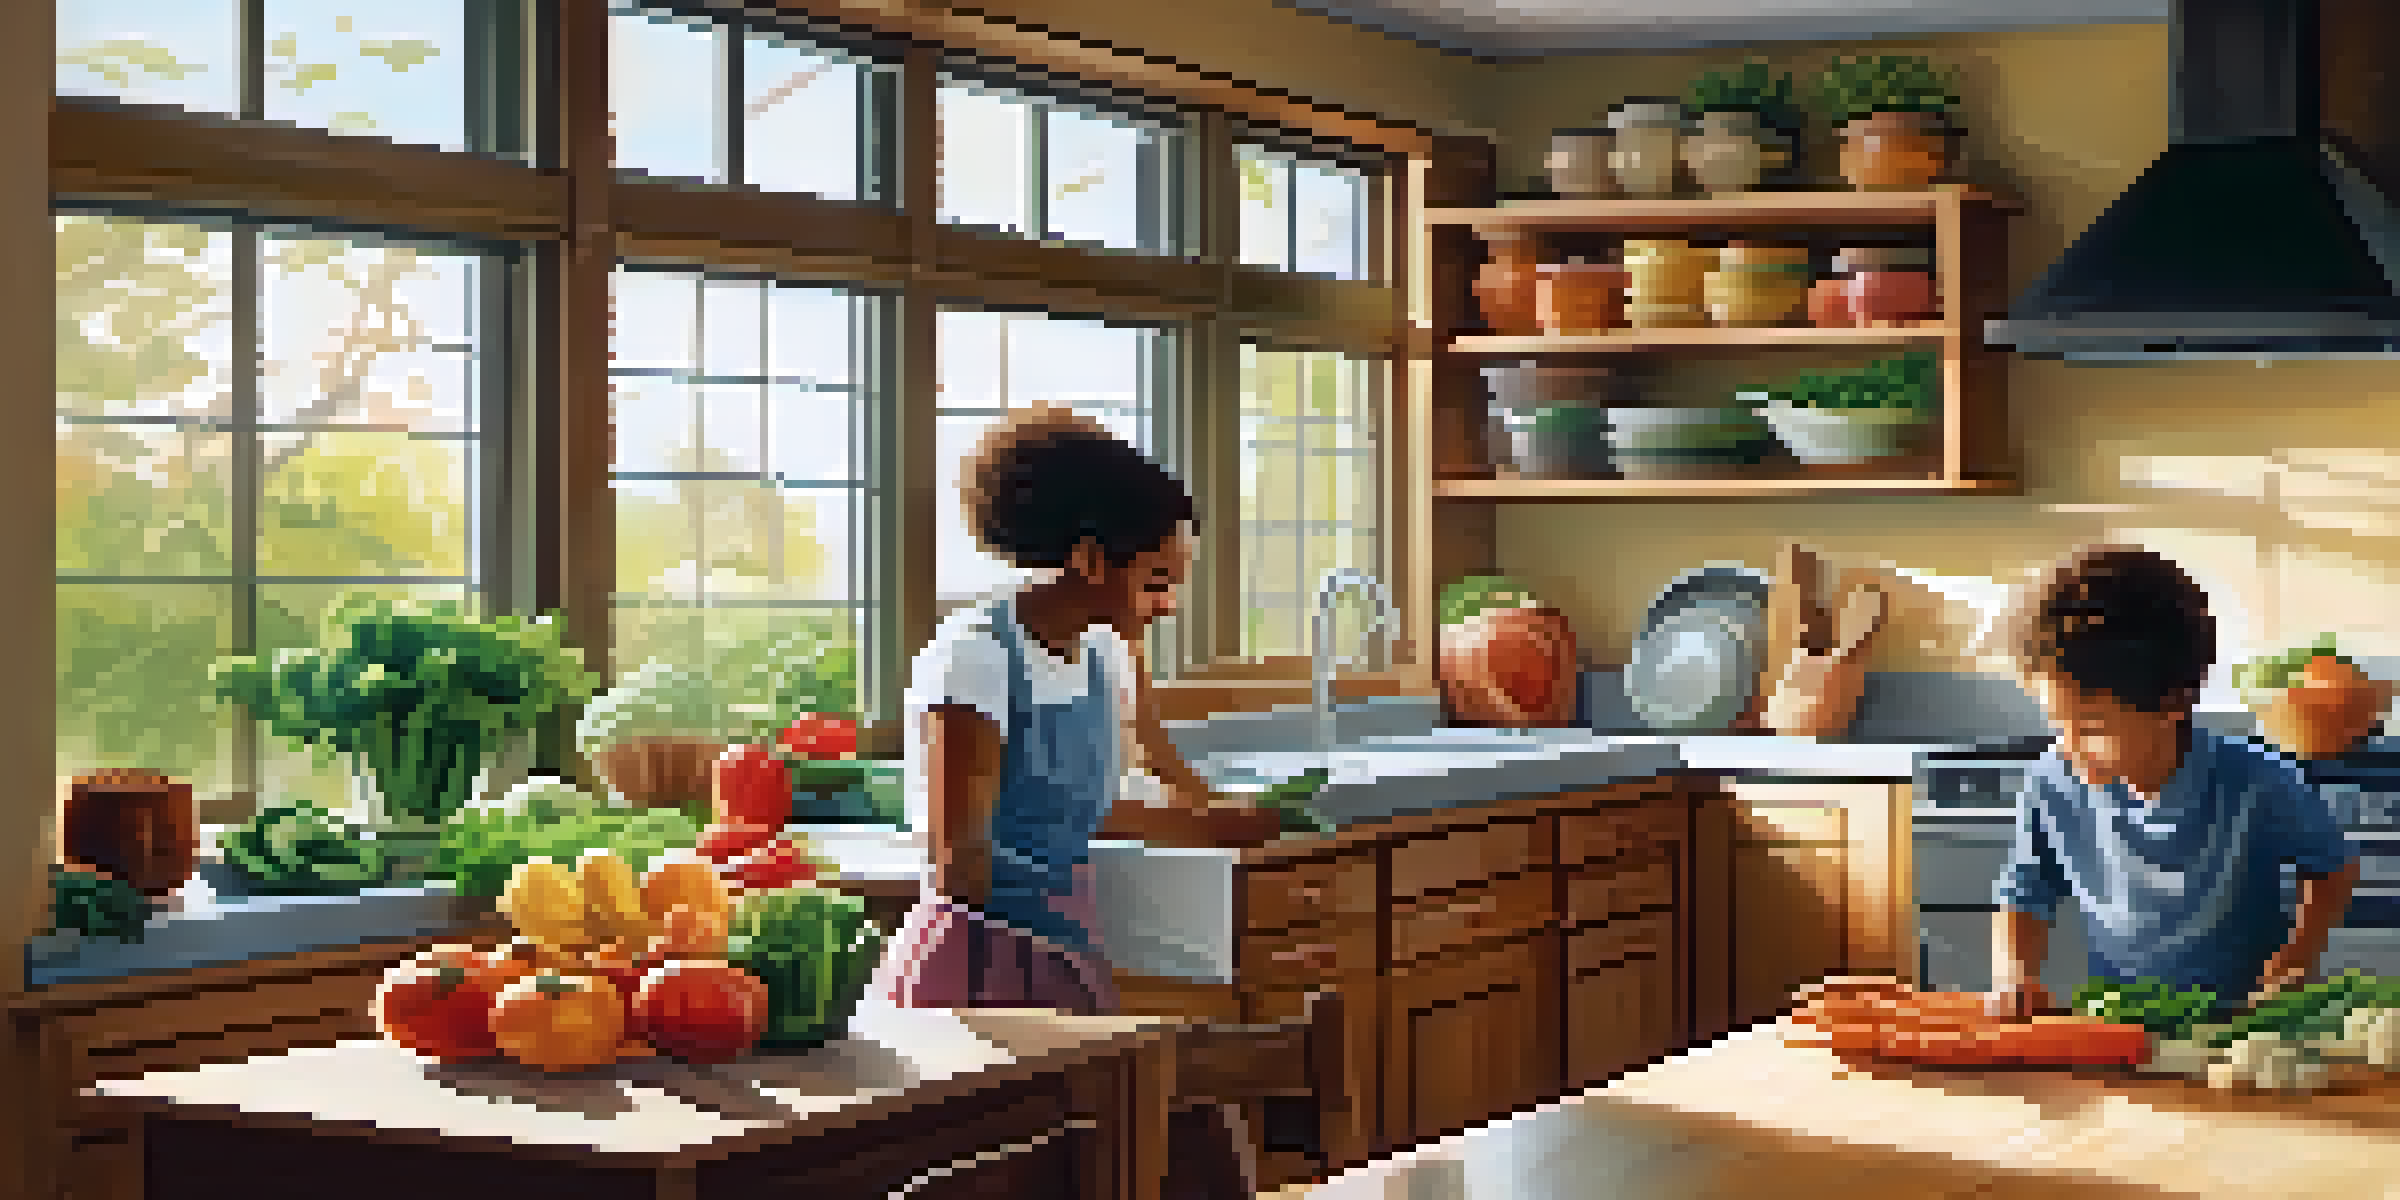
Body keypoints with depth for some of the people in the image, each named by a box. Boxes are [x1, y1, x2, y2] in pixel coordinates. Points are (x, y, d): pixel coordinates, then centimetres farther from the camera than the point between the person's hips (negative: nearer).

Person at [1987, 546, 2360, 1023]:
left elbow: (2335, 869, 3)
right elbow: (2024, 899, 8)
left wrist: (2292, 965, -7)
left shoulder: (2256, 783, -16)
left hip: (2243, 1027, -1)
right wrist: (2014, 973, -10)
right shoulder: (2053, 786, -8)